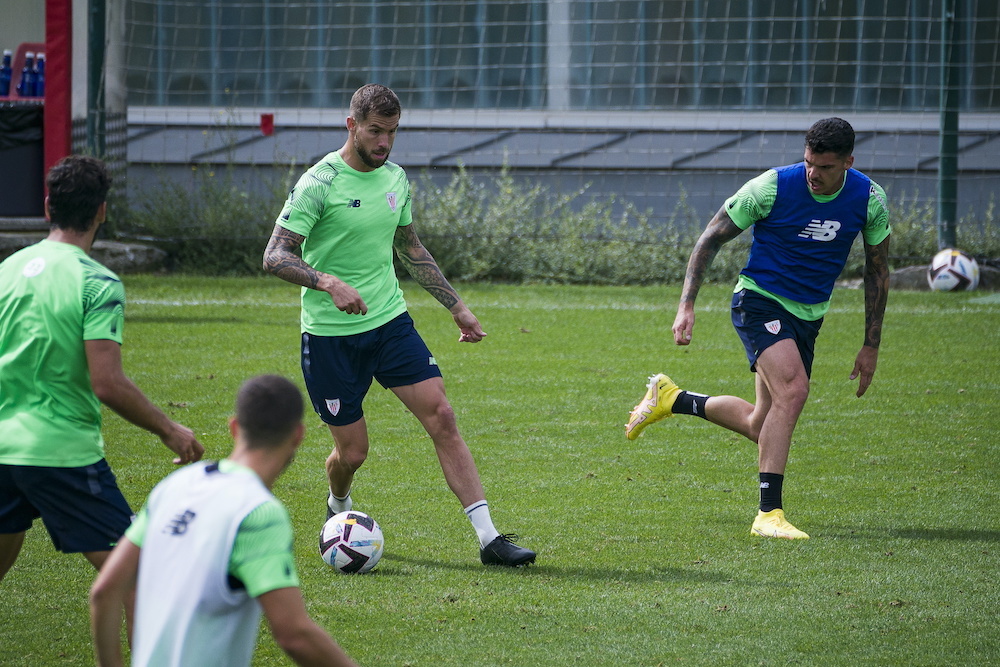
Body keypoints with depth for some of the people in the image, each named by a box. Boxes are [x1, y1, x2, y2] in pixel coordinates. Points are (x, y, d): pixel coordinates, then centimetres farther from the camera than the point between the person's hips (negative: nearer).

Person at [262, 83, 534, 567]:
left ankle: (489, 538, -11)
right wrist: (329, 283, -33)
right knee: (352, 451, 1)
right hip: (331, 335, -5)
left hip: (390, 321, 5)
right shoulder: (319, 183, -13)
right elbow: (275, 256, -17)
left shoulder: (395, 178, 7)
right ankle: (338, 509, 37)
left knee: (441, 417, -9)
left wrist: (456, 305, 23)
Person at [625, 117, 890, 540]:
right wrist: (686, 305, -14)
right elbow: (712, 238, -7)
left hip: (808, 316, 5)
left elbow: (877, 269, 6)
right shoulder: (773, 187, -18)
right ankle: (768, 513, -26)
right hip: (760, 301, -5)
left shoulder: (869, 199, -8)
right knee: (793, 389, -29)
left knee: (761, 427, 7)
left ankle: (671, 399, 31)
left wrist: (871, 345, 6)